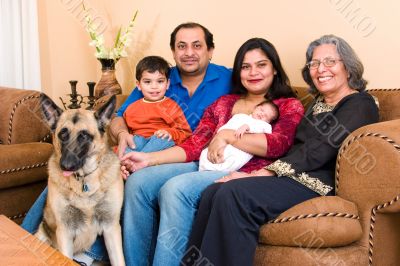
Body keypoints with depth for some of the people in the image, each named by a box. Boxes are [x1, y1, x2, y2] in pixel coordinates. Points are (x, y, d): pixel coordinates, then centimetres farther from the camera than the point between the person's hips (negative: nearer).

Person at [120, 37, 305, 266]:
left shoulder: (290, 106, 11)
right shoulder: (223, 104, 21)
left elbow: (278, 144, -10)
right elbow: (194, 145, 10)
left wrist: (226, 135, -9)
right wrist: (149, 159, -4)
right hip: (205, 166, 5)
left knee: (175, 188, -30)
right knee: (138, 182, -15)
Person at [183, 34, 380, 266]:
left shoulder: (360, 105, -1)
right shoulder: (318, 103, 24)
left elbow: (319, 151, -13)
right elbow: (298, 148, 14)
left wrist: (269, 172, -16)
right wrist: (262, 172, -5)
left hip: (319, 183, -7)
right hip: (295, 176, 7)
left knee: (233, 193, -29)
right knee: (213, 192, -17)